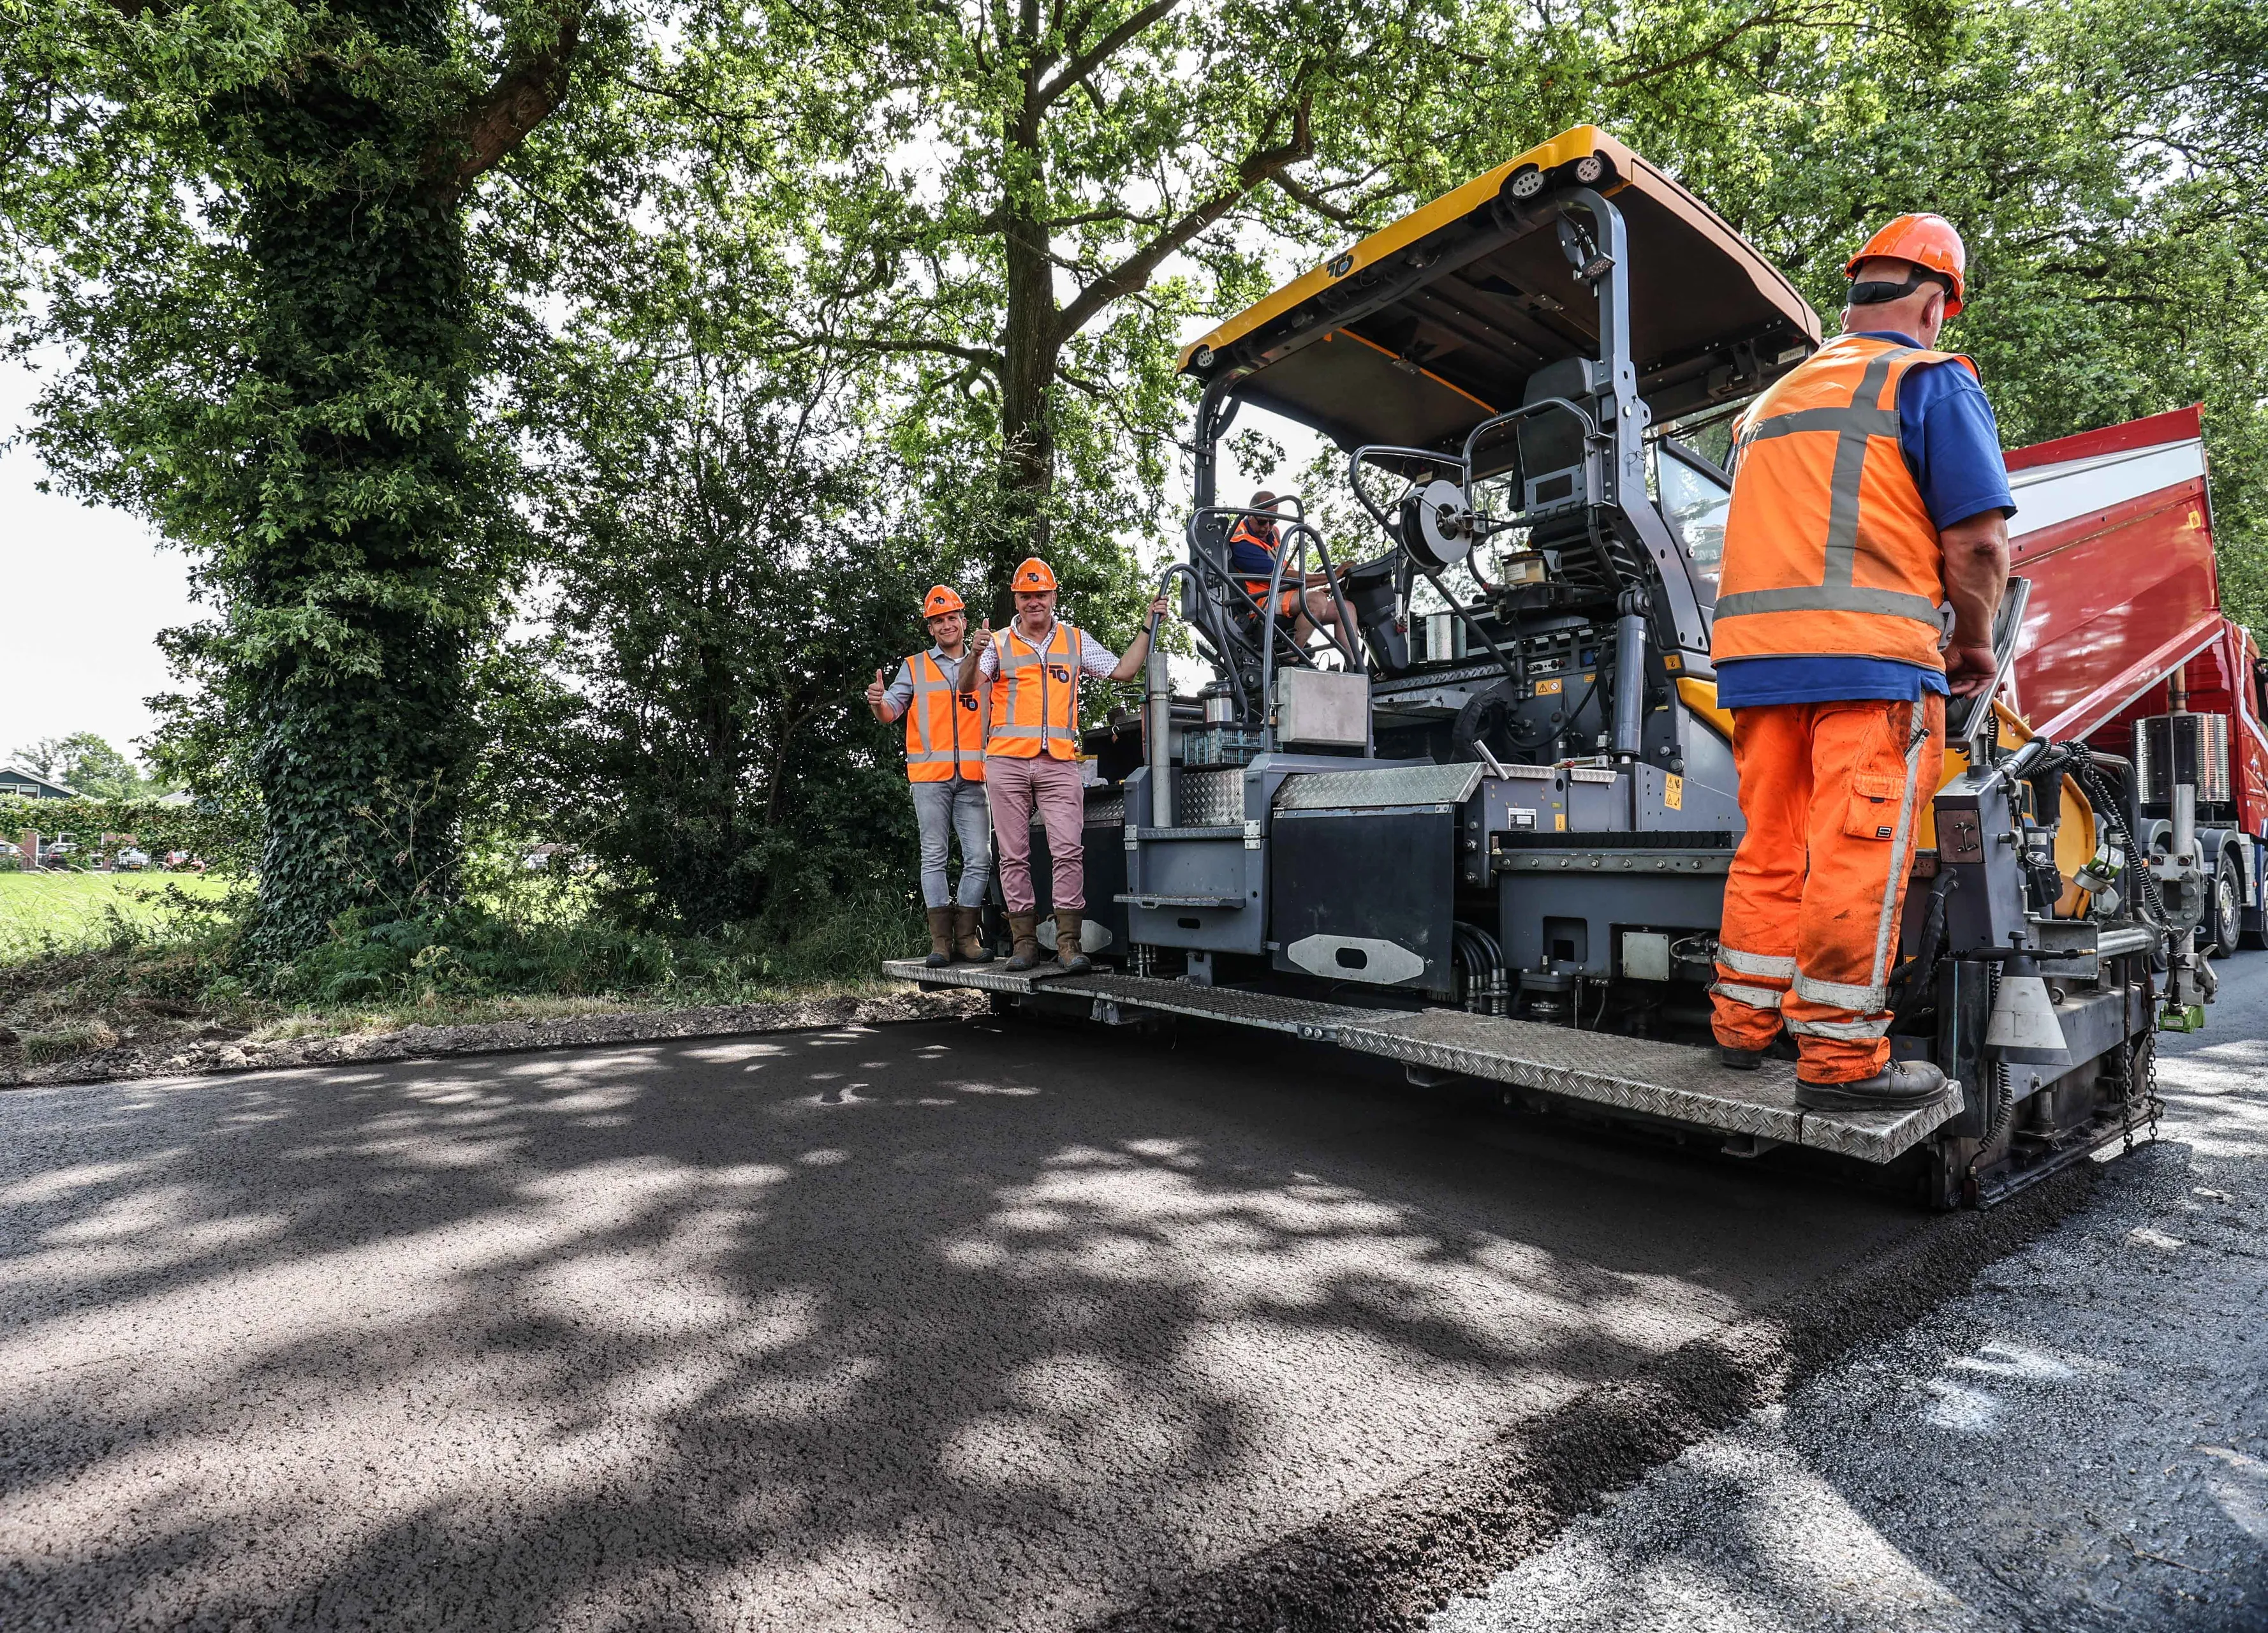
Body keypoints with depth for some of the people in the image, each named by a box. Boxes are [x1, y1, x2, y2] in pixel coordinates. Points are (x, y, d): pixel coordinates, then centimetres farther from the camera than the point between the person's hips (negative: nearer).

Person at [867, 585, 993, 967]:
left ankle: (967, 935, 7)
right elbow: (889, 712, 3)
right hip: (930, 776, -1)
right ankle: (941, 940, 5)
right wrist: (878, 703, -19)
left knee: (979, 857, -3)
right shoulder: (915, 667, 12)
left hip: (973, 777, 1)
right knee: (934, 857, 1)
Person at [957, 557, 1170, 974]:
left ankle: (1069, 942, -6)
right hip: (1007, 762, 0)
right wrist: (974, 654, -25)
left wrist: (1148, 628, 8)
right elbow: (967, 686, -5)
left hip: (1059, 764, 0)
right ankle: (1024, 940, 11)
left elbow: (1123, 671, 13)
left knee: (1069, 852, -10)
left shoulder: (1076, 640, 15)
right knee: (1014, 856, 3)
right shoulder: (999, 643, 10)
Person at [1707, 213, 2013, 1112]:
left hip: (1754, 652, 6)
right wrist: (1973, 646, 10)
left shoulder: (1771, 400, 24)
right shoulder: (1931, 381, 4)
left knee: (1770, 845, 11)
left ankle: (1745, 1022, 17)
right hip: (1872, 654, -6)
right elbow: (1977, 541, -5)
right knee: (1856, 853, -5)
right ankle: (1839, 1055, -2)